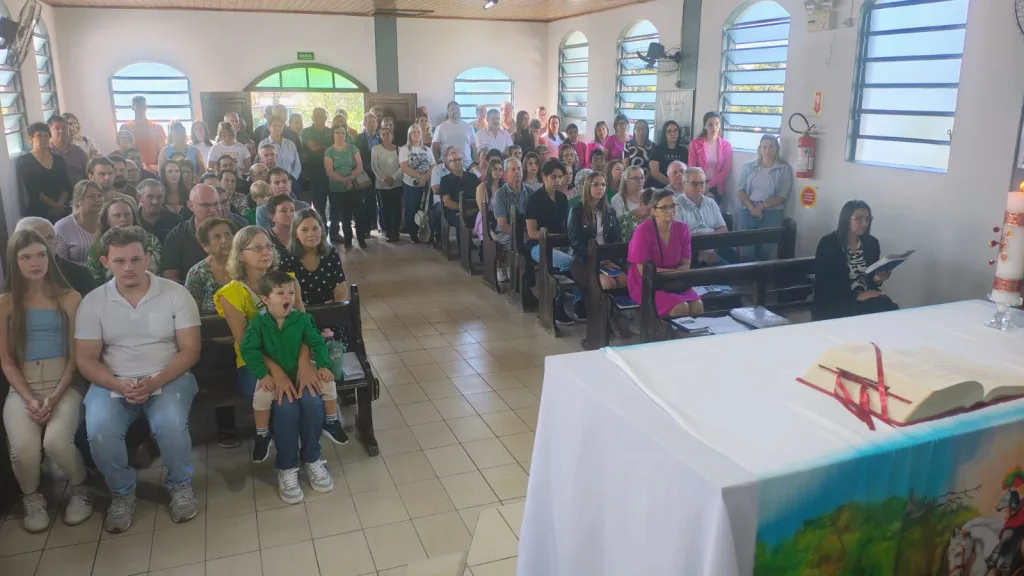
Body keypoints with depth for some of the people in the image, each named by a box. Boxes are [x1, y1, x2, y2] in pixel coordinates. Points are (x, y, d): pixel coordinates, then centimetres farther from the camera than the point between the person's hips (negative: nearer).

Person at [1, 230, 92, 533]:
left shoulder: (69, 298, 2)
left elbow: (75, 355, 0)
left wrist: (55, 397, -11)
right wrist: (29, 399, -11)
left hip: (64, 384, -1)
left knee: (56, 440, -29)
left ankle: (80, 490, 2)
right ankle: (32, 498, 7)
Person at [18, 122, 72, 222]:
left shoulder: (58, 159, 12)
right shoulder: (23, 161, 0)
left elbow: (67, 186, 4)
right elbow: (32, 191, -9)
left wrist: (60, 205, -11)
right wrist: (54, 205, -13)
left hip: (62, 211, 3)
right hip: (37, 212, -3)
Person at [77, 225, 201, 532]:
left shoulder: (176, 294, -3)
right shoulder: (92, 302, 1)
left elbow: (190, 350, -5)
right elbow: (86, 359, 0)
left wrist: (155, 382, -21)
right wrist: (118, 385, -20)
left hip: (168, 378, -1)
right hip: (112, 382, 2)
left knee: (171, 424, -31)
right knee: (100, 431, -27)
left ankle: (180, 485, 0)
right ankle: (122, 492, 3)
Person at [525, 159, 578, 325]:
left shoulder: (562, 198, 12)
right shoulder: (534, 199, -6)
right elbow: (532, 233, -11)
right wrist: (553, 236, -20)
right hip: (539, 245, -5)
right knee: (568, 262, -33)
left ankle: (579, 303, -16)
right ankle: (555, 306, -17)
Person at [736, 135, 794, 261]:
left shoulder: (784, 169, 3)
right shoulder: (749, 166, 9)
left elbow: (782, 196, -4)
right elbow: (740, 191, 3)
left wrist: (761, 207, -14)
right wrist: (752, 208, -12)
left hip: (772, 214, -1)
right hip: (748, 211, 2)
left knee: (764, 250, -2)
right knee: (746, 249, -3)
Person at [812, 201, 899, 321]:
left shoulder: (872, 243, 9)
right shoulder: (828, 243, -8)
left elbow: (871, 277, 16)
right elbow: (824, 283, -14)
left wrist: (877, 279, -9)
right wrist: (856, 296, -21)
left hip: (866, 296, 5)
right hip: (834, 302, -5)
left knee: (889, 308, -26)